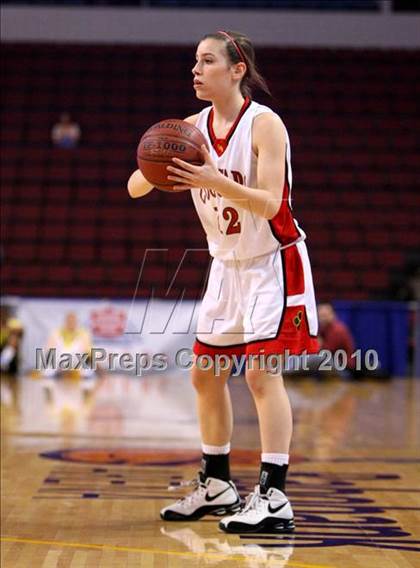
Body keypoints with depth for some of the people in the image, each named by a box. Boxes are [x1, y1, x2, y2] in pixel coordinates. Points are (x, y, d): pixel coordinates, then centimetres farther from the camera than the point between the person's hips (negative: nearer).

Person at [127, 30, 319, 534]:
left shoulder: (264, 123, -17)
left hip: (273, 263, -7)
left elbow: (270, 204, -25)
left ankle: (273, 498, -15)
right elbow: (135, 188, -3)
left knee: (261, 371, -15)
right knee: (205, 374, 10)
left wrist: (213, 181, -39)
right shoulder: (192, 128, 0)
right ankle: (216, 486, 23)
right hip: (227, 265, 7)